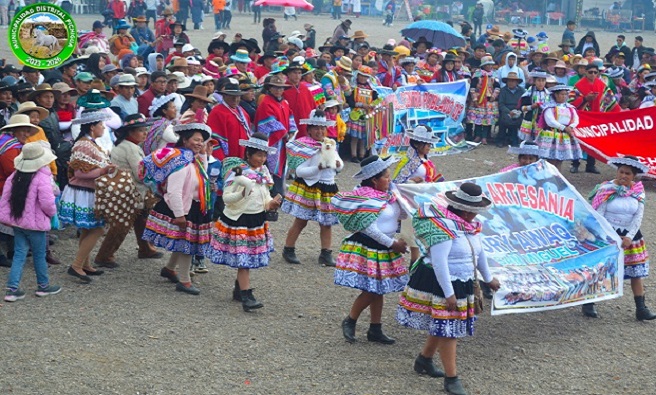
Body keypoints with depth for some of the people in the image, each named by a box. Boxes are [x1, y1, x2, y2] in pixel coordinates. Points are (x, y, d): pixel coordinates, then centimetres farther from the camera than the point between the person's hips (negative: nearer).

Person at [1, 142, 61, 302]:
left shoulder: (15, 176, 4)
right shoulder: (42, 178, -19)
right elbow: (47, 203, -22)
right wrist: (52, 212, -1)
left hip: (16, 222, 6)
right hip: (35, 223, -6)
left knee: (19, 254, 9)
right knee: (39, 255, 10)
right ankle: (43, 286, 24)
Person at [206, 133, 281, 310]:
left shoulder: (263, 172, 8)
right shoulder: (236, 171, -14)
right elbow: (226, 197, -16)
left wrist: (271, 203, -6)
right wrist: (241, 194, -34)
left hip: (257, 219, 7)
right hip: (239, 219, -7)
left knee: (247, 258, 14)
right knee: (243, 259, -9)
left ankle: (239, 290, 28)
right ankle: (246, 296, -11)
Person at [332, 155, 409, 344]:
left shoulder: (388, 195, 7)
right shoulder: (368, 200, -20)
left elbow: (401, 213, 17)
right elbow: (369, 229, -23)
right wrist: (392, 244, -17)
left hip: (383, 250, 9)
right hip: (367, 249, -9)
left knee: (378, 290, 13)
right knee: (371, 291, -6)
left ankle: (375, 330, 22)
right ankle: (349, 321, 15)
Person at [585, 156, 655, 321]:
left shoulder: (638, 191, 0)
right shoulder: (606, 189, -10)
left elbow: (638, 216, -6)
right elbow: (598, 215, -12)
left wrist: (630, 237, -17)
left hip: (630, 236, 4)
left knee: (636, 272, 4)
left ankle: (641, 309, 10)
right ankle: (588, 304, 14)